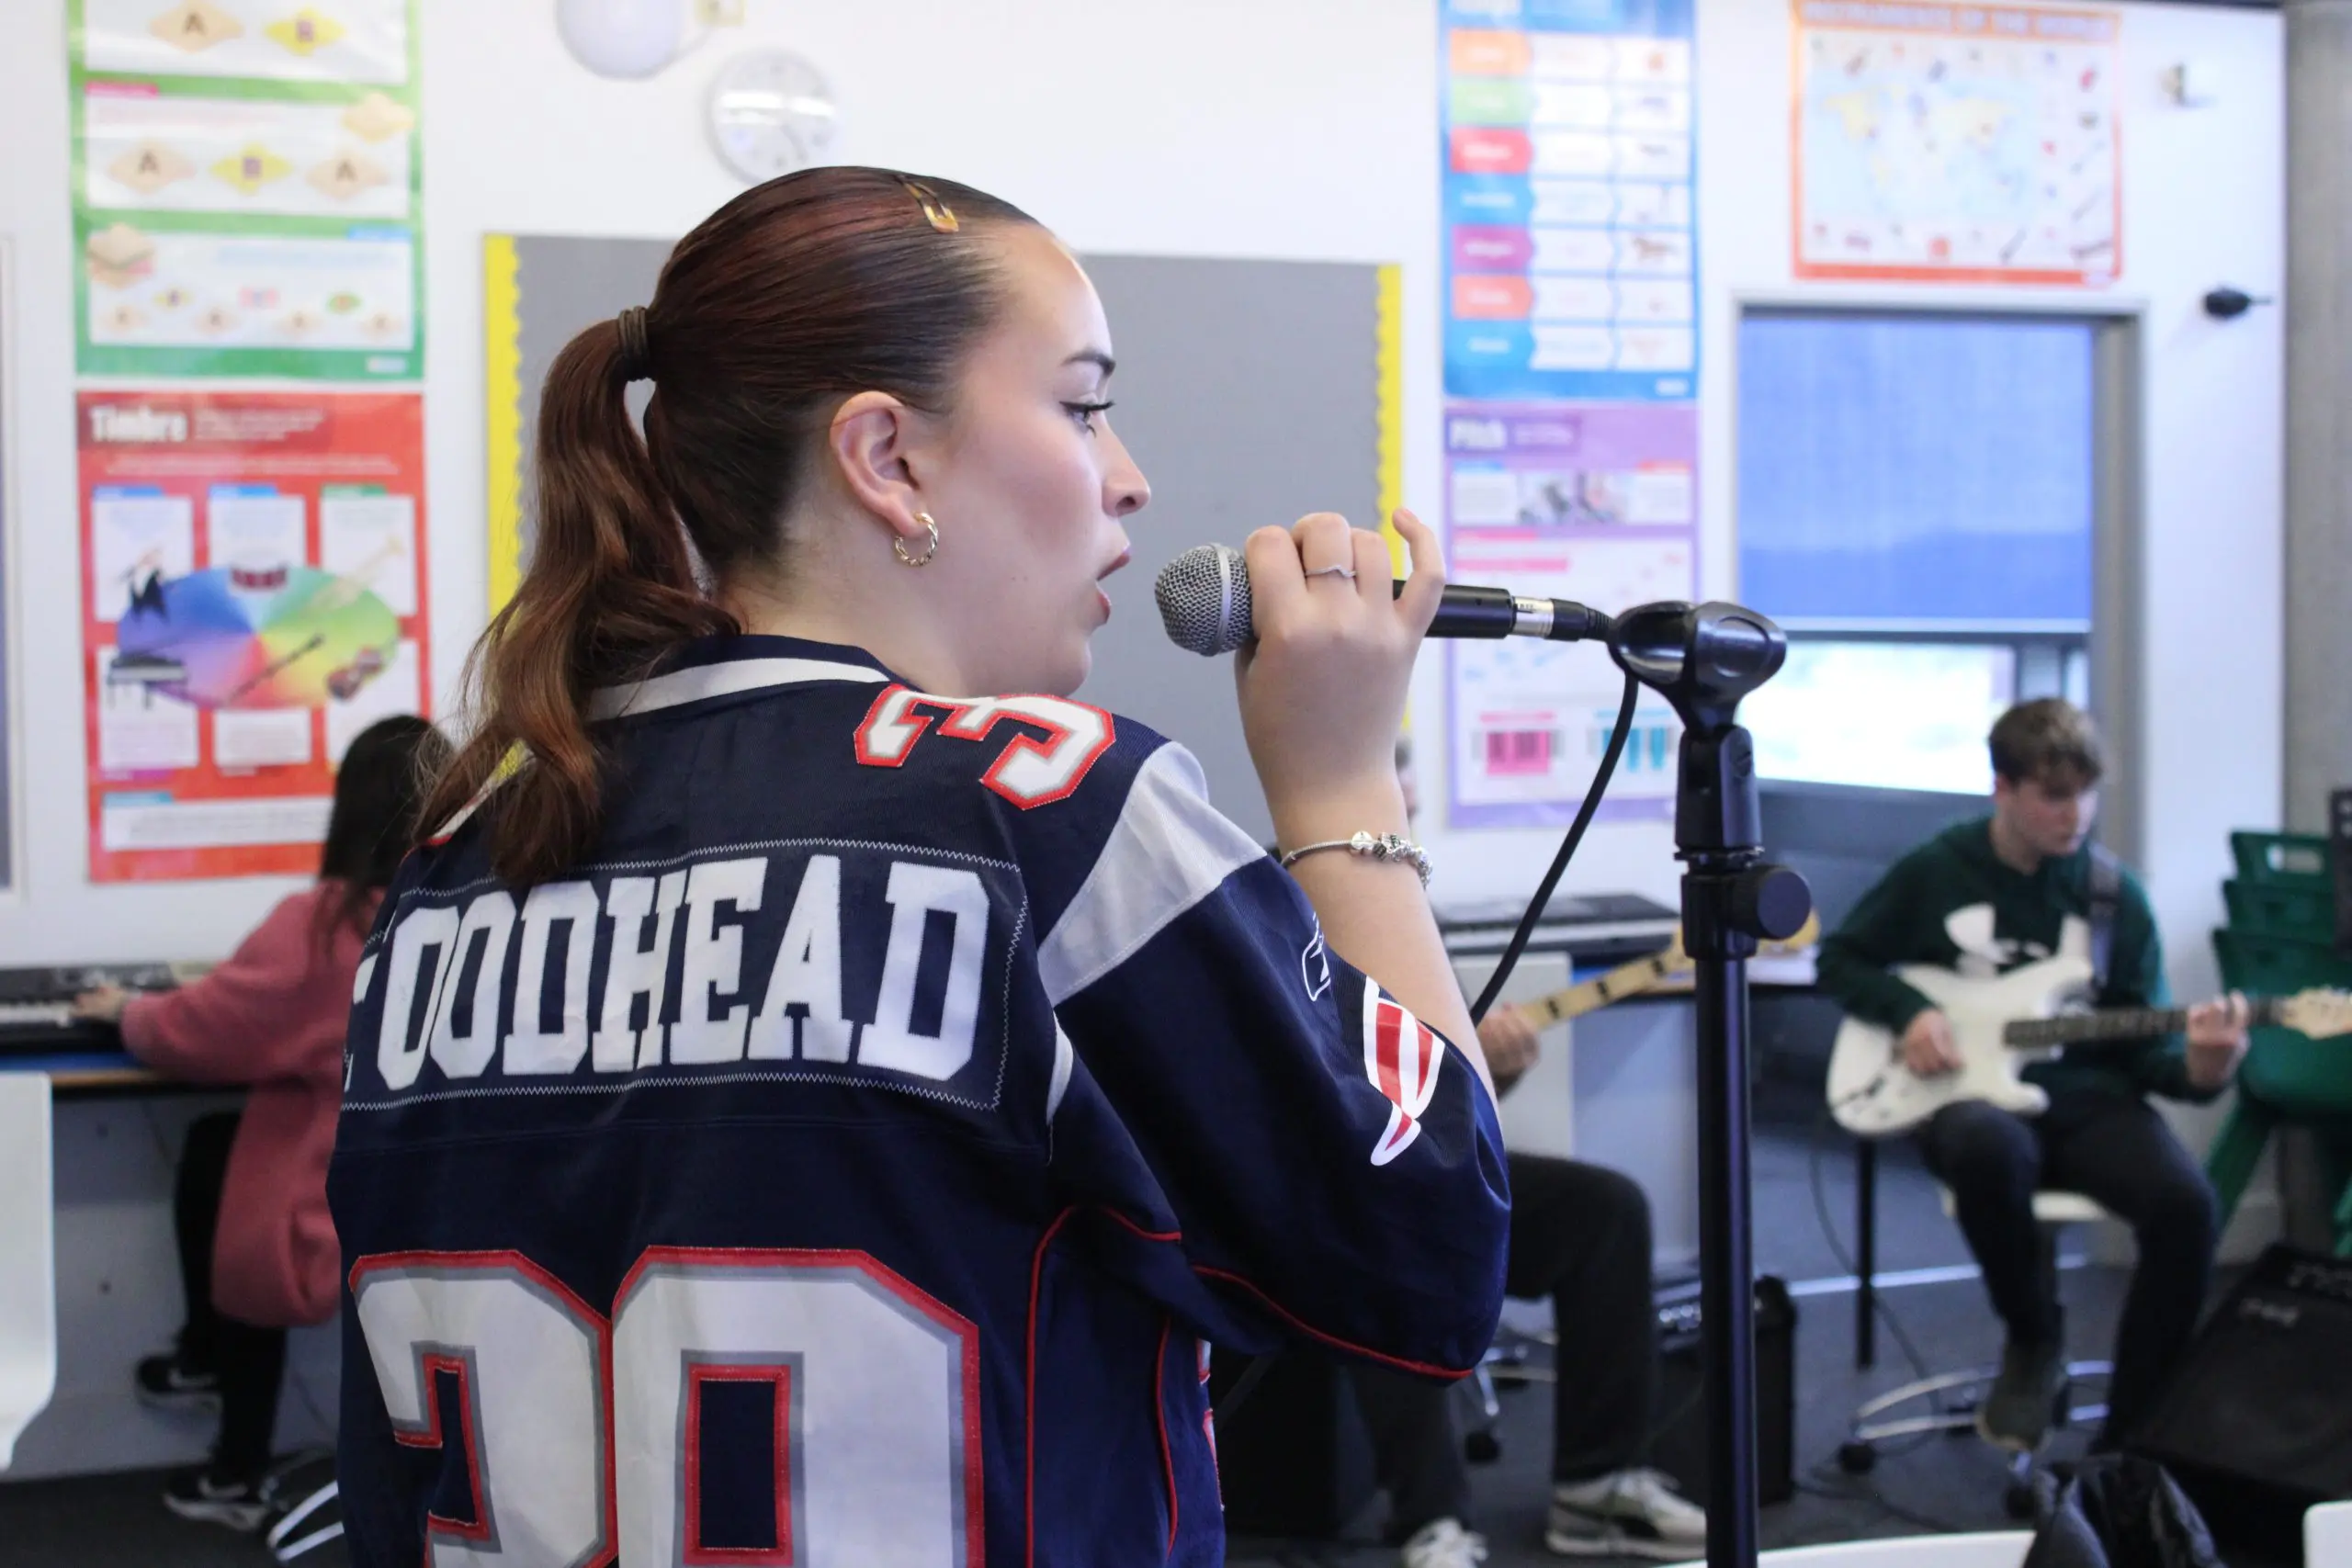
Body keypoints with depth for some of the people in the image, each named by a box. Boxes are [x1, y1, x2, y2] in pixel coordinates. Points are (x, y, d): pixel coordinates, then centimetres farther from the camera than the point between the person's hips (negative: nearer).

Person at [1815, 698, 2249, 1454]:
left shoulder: (2115, 894, 7)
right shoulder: (1934, 872, 2)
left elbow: (2141, 1043, 6)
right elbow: (1840, 960, 14)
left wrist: (2195, 1070, -18)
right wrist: (1907, 1011, -6)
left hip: (2086, 1099, 2)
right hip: (1973, 1091, -2)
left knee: (2184, 1202, -29)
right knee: (1986, 1147, -41)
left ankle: (2126, 1446, -14)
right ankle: (2035, 1340, -11)